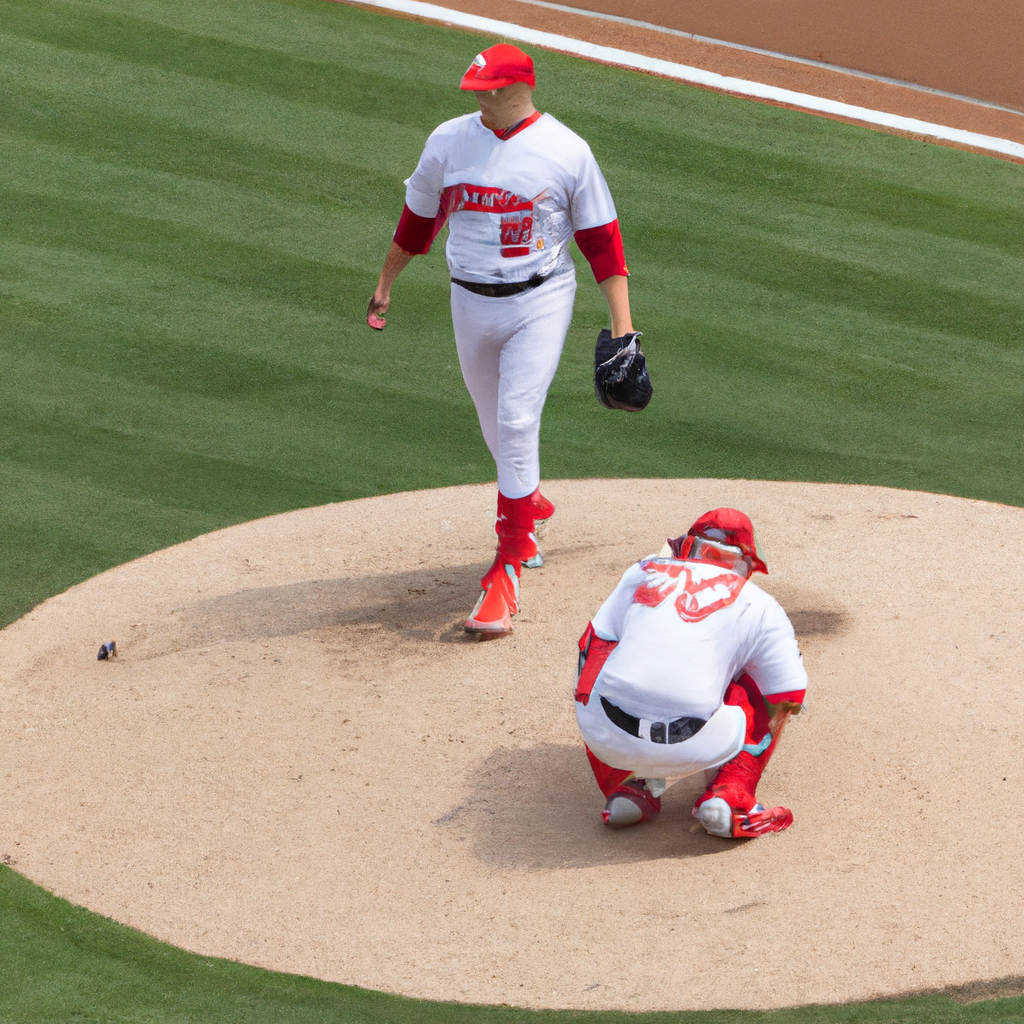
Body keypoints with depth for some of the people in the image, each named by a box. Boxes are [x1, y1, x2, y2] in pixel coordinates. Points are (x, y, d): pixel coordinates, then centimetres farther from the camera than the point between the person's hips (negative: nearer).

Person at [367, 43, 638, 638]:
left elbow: (602, 240, -6)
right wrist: (385, 287, 21)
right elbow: (418, 220, 13)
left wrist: (623, 326, -10)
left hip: (541, 302, -4)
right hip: (472, 303, 4)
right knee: (498, 427, 15)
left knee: (518, 423, -15)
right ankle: (531, 506, 45)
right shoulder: (449, 142, -1)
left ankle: (508, 569, -11)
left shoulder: (567, 151, -9)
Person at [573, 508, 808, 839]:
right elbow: (788, 699, 13)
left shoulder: (643, 571, 22)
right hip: (691, 749, -2)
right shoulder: (761, 606, 15)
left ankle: (626, 788, 19)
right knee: (758, 692, 25)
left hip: (604, 737, 2)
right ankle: (729, 795, 6)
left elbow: (594, 643, 22)